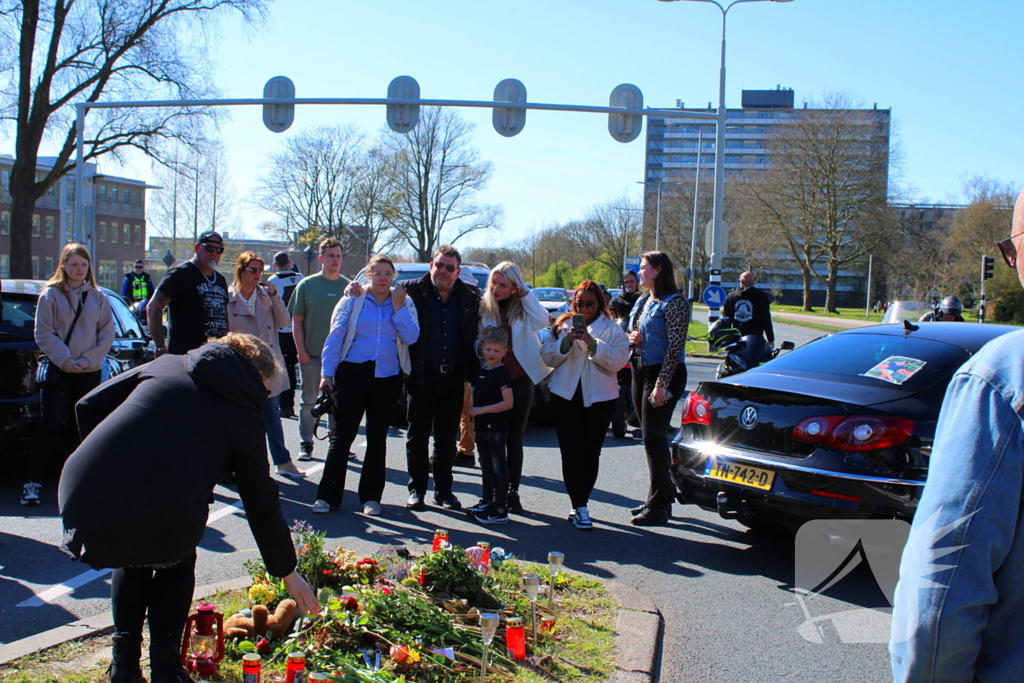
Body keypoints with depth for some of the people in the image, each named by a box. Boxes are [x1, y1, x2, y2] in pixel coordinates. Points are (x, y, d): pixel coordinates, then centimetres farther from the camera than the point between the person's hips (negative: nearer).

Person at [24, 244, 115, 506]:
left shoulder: (98, 297, 7)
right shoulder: (51, 294, 1)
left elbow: (107, 334, 4)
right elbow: (44, 334, -3)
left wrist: (85, 361, -6)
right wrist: (66, 360, -11)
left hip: (90, 373, 2)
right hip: (57, 372, -2)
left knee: (79, 430, 6)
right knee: (51, 429, -6)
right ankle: (33, 482, 0)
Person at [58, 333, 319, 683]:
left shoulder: (165, 365, 20)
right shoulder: (243, 415, 12)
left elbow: (89, 405, 19)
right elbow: (262, 502, 16)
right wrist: (288, 572, 25)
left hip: (83, 499, 3)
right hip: (162, 521, -3)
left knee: (133, 562, 35)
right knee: (176, 562, 32)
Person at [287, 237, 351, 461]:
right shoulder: (307, 285, 1)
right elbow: (296, 320, 1)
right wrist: (301, 351, -6)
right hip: (311, 356, -1)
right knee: (309, 401, 6)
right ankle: (306, 445, 15)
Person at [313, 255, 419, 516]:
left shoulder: (404, 303, 7)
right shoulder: (352, 301, 4)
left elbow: (411, 337, -5)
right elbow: (335, 338, 1)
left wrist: (398, 307, -9)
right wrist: (327, 373, -6)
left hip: (387, 377, 2)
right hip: (353, 374, -2)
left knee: (377, 437, 9)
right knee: (342, 435, -2)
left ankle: (371, 497, 18)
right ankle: (327, 495, 5)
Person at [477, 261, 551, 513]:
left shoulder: (523, 307, 1)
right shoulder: (483, 308, -1)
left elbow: (542, 321, -18)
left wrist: (525, 293, -15)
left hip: (520, 381, 0)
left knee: (514, 439, 7)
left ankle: (513, 492, 16)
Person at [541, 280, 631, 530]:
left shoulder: (612, 329, 4)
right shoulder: (562, 325, 11)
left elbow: (618, 360, -10)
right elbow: (547, 356, 2)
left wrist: (593, 343, -20)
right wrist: (566, 341, -14)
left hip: (599, 398, -1)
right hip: (565, 396, 1)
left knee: (591, 453, 3)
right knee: (571, 453, -3)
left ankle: (580, 504, 15)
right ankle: (580, 506, 2)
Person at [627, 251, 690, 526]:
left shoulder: (674, 303, -12)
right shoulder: (642, 301, 14)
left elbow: (675, 346, -17)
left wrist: (662, 384, -22)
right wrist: (632, 339, 0)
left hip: (664, 374, -9)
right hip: (640, 372, 9)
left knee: (654, 439, -6)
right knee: (650, 438, 12)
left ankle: (658, 506, 3)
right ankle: (662, 495, 23)